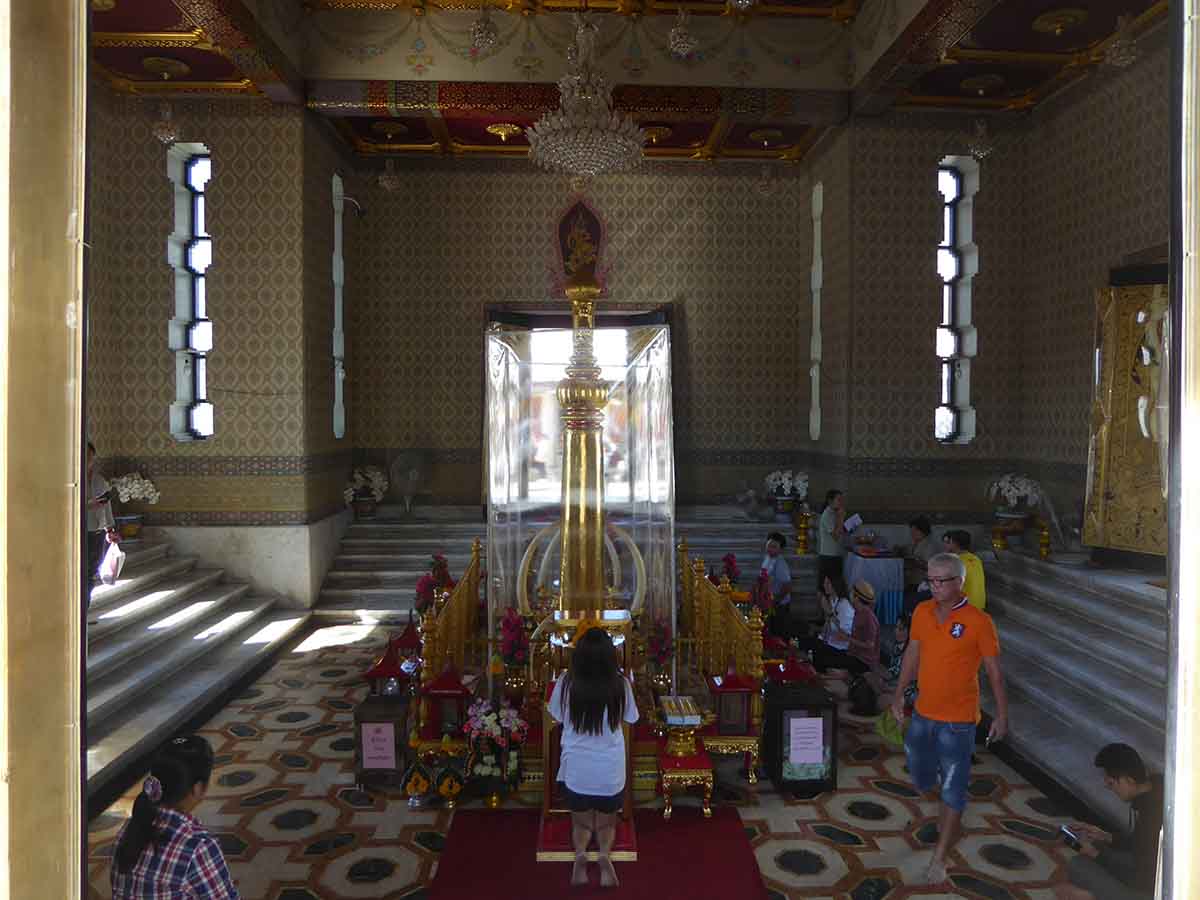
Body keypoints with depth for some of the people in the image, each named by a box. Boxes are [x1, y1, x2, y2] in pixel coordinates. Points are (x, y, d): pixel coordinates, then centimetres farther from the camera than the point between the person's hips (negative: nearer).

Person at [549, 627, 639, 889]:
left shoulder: (566, 683, -15)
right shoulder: (620, 685, -15)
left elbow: (557, 718, 1)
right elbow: (630, 719, 2)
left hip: (576, 771, 0)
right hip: (611, 771, 0)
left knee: (581, 823, 22)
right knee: (606, 823, 23)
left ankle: (580, 854, -2)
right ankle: (605, 853, 0)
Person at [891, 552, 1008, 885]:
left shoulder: (978, 621, -15)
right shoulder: (922, 612, -1)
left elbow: (994, 670, -8)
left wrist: (1002, 714, -6)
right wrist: (899, 694, 11)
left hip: (958, 719, -5)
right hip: (922, 713, 6)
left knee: (953, 790, 3)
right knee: (921, 779, 20)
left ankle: (939, 859, 15)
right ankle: (949, 810, 51)